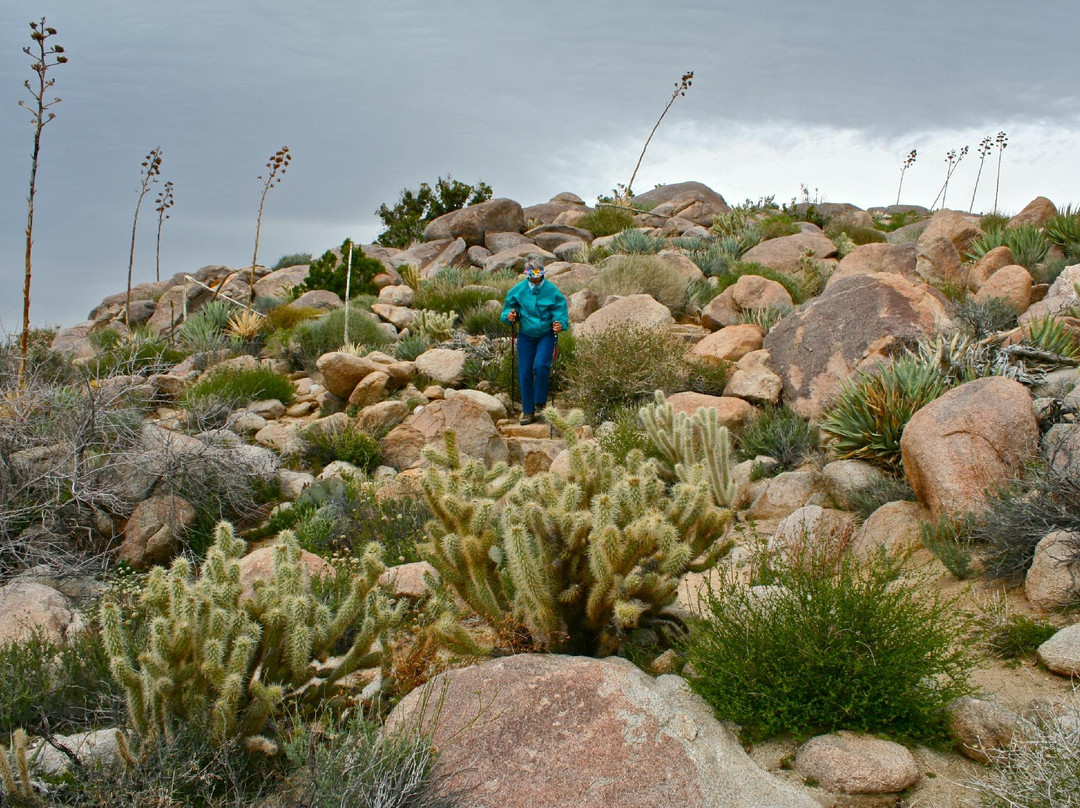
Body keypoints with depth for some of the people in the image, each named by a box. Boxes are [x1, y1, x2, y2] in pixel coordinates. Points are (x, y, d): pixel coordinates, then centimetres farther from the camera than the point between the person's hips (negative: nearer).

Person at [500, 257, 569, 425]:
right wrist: (510, 316, -17)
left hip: (546, 335, -2)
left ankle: (540, 403, -2)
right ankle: (528, 411, 12)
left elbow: (561, 312, -7)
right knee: (525, 373, 0)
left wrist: (560, 324, -28)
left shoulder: (552, 290, -10)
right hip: (526, 336, 2)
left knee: (541, 366, -23)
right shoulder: (518, 290, -4)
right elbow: (508, 308, 6)